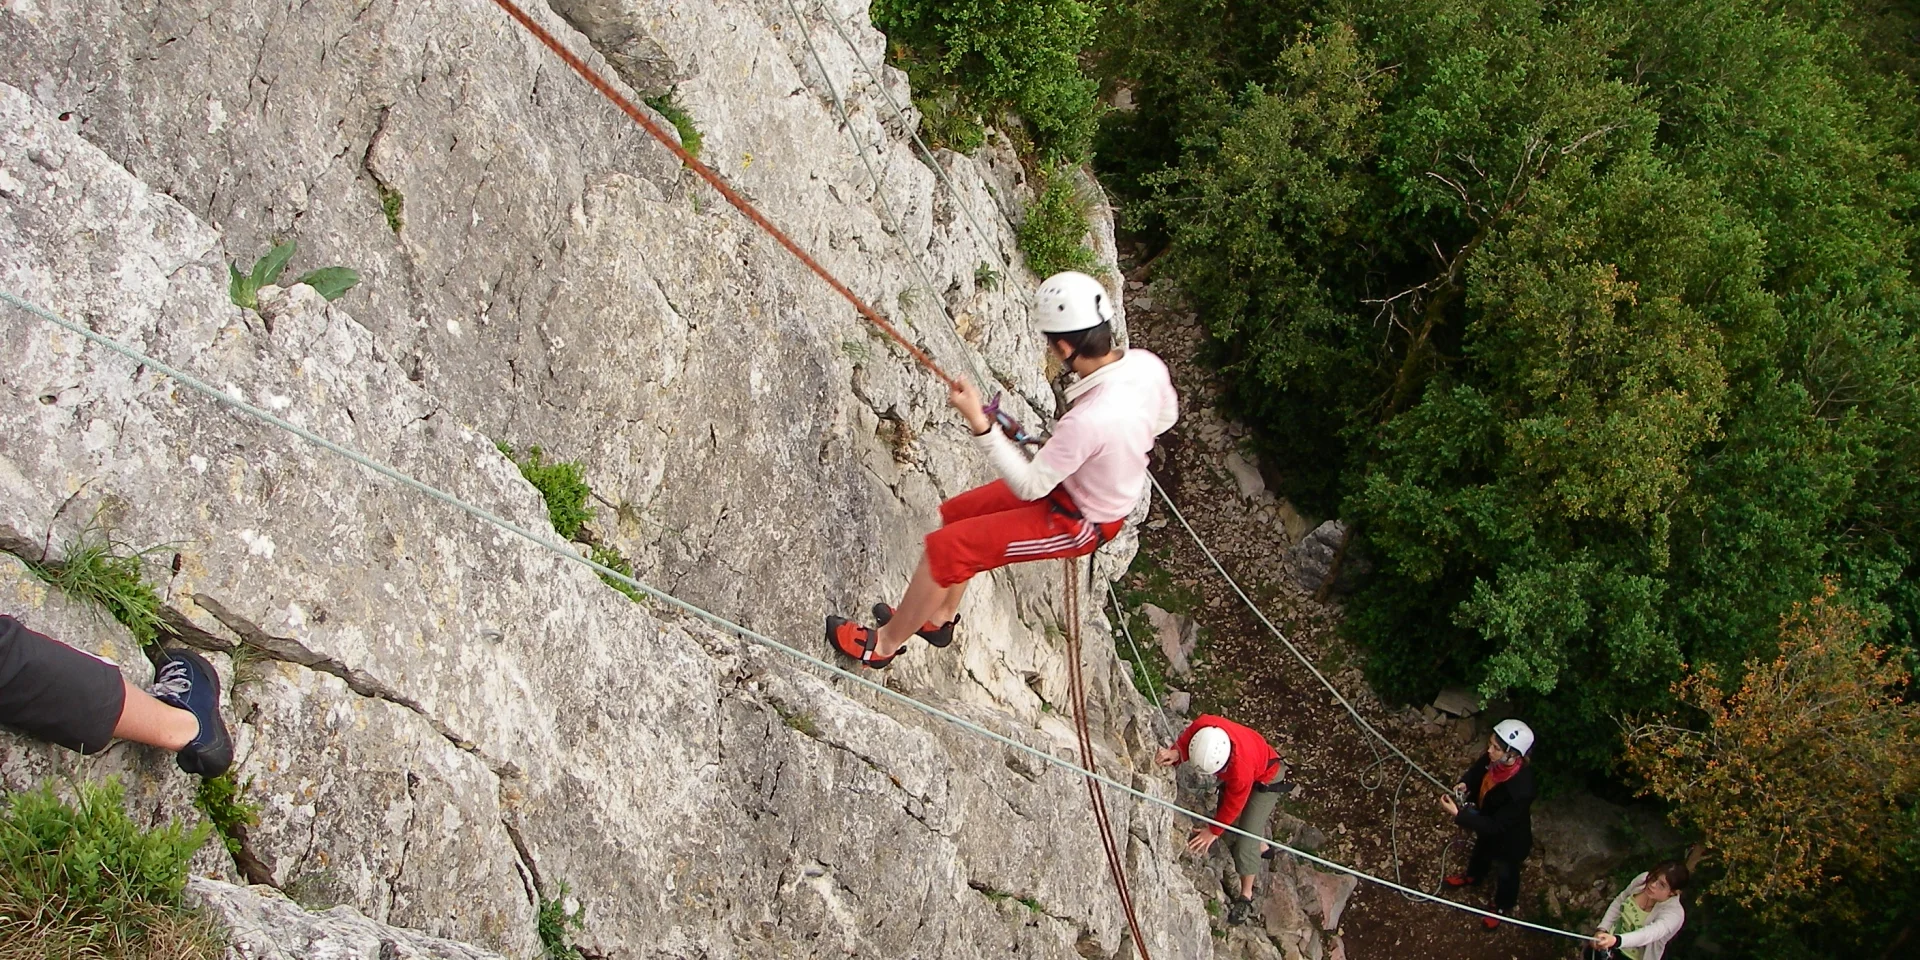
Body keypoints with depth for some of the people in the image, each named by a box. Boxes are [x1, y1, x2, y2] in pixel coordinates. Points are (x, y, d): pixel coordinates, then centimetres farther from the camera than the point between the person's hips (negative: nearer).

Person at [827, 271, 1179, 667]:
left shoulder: (1087, 421, -40)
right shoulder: (1147, 364, -17)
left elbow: (1030, 486, -27)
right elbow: (1166, 416, 7)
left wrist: (979, 423, -30)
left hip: (1077, 523, -9)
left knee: (945, 547, -5)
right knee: (956, 514, 18)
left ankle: (885, 642, 16)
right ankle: (940, 618, 39)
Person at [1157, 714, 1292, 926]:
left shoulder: (1241, 770, -47)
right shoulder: (1202, 726, -37)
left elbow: (1233, 805, -27)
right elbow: (1185, 740, -12)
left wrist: (1213, 831, -13)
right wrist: (1176, 752, -33)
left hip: (1265, 779, -7)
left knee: (1246, 838, -6)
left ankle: (1246, 895, 14)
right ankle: (1262, 846, 56)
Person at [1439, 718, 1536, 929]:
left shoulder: (1520, 790, -46)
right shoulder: (1493, 760, -28)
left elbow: (1495, 826, -37)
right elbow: (1476, 771, -2)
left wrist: (1458, 814, -41)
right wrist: (1465, 784, -22)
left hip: (1508, 839, -6)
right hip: (1487, 820, 6)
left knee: (1506, 873, 27)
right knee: (1481, 851, 37)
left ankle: (1502, 907, 56)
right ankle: (1473, 876, 69)